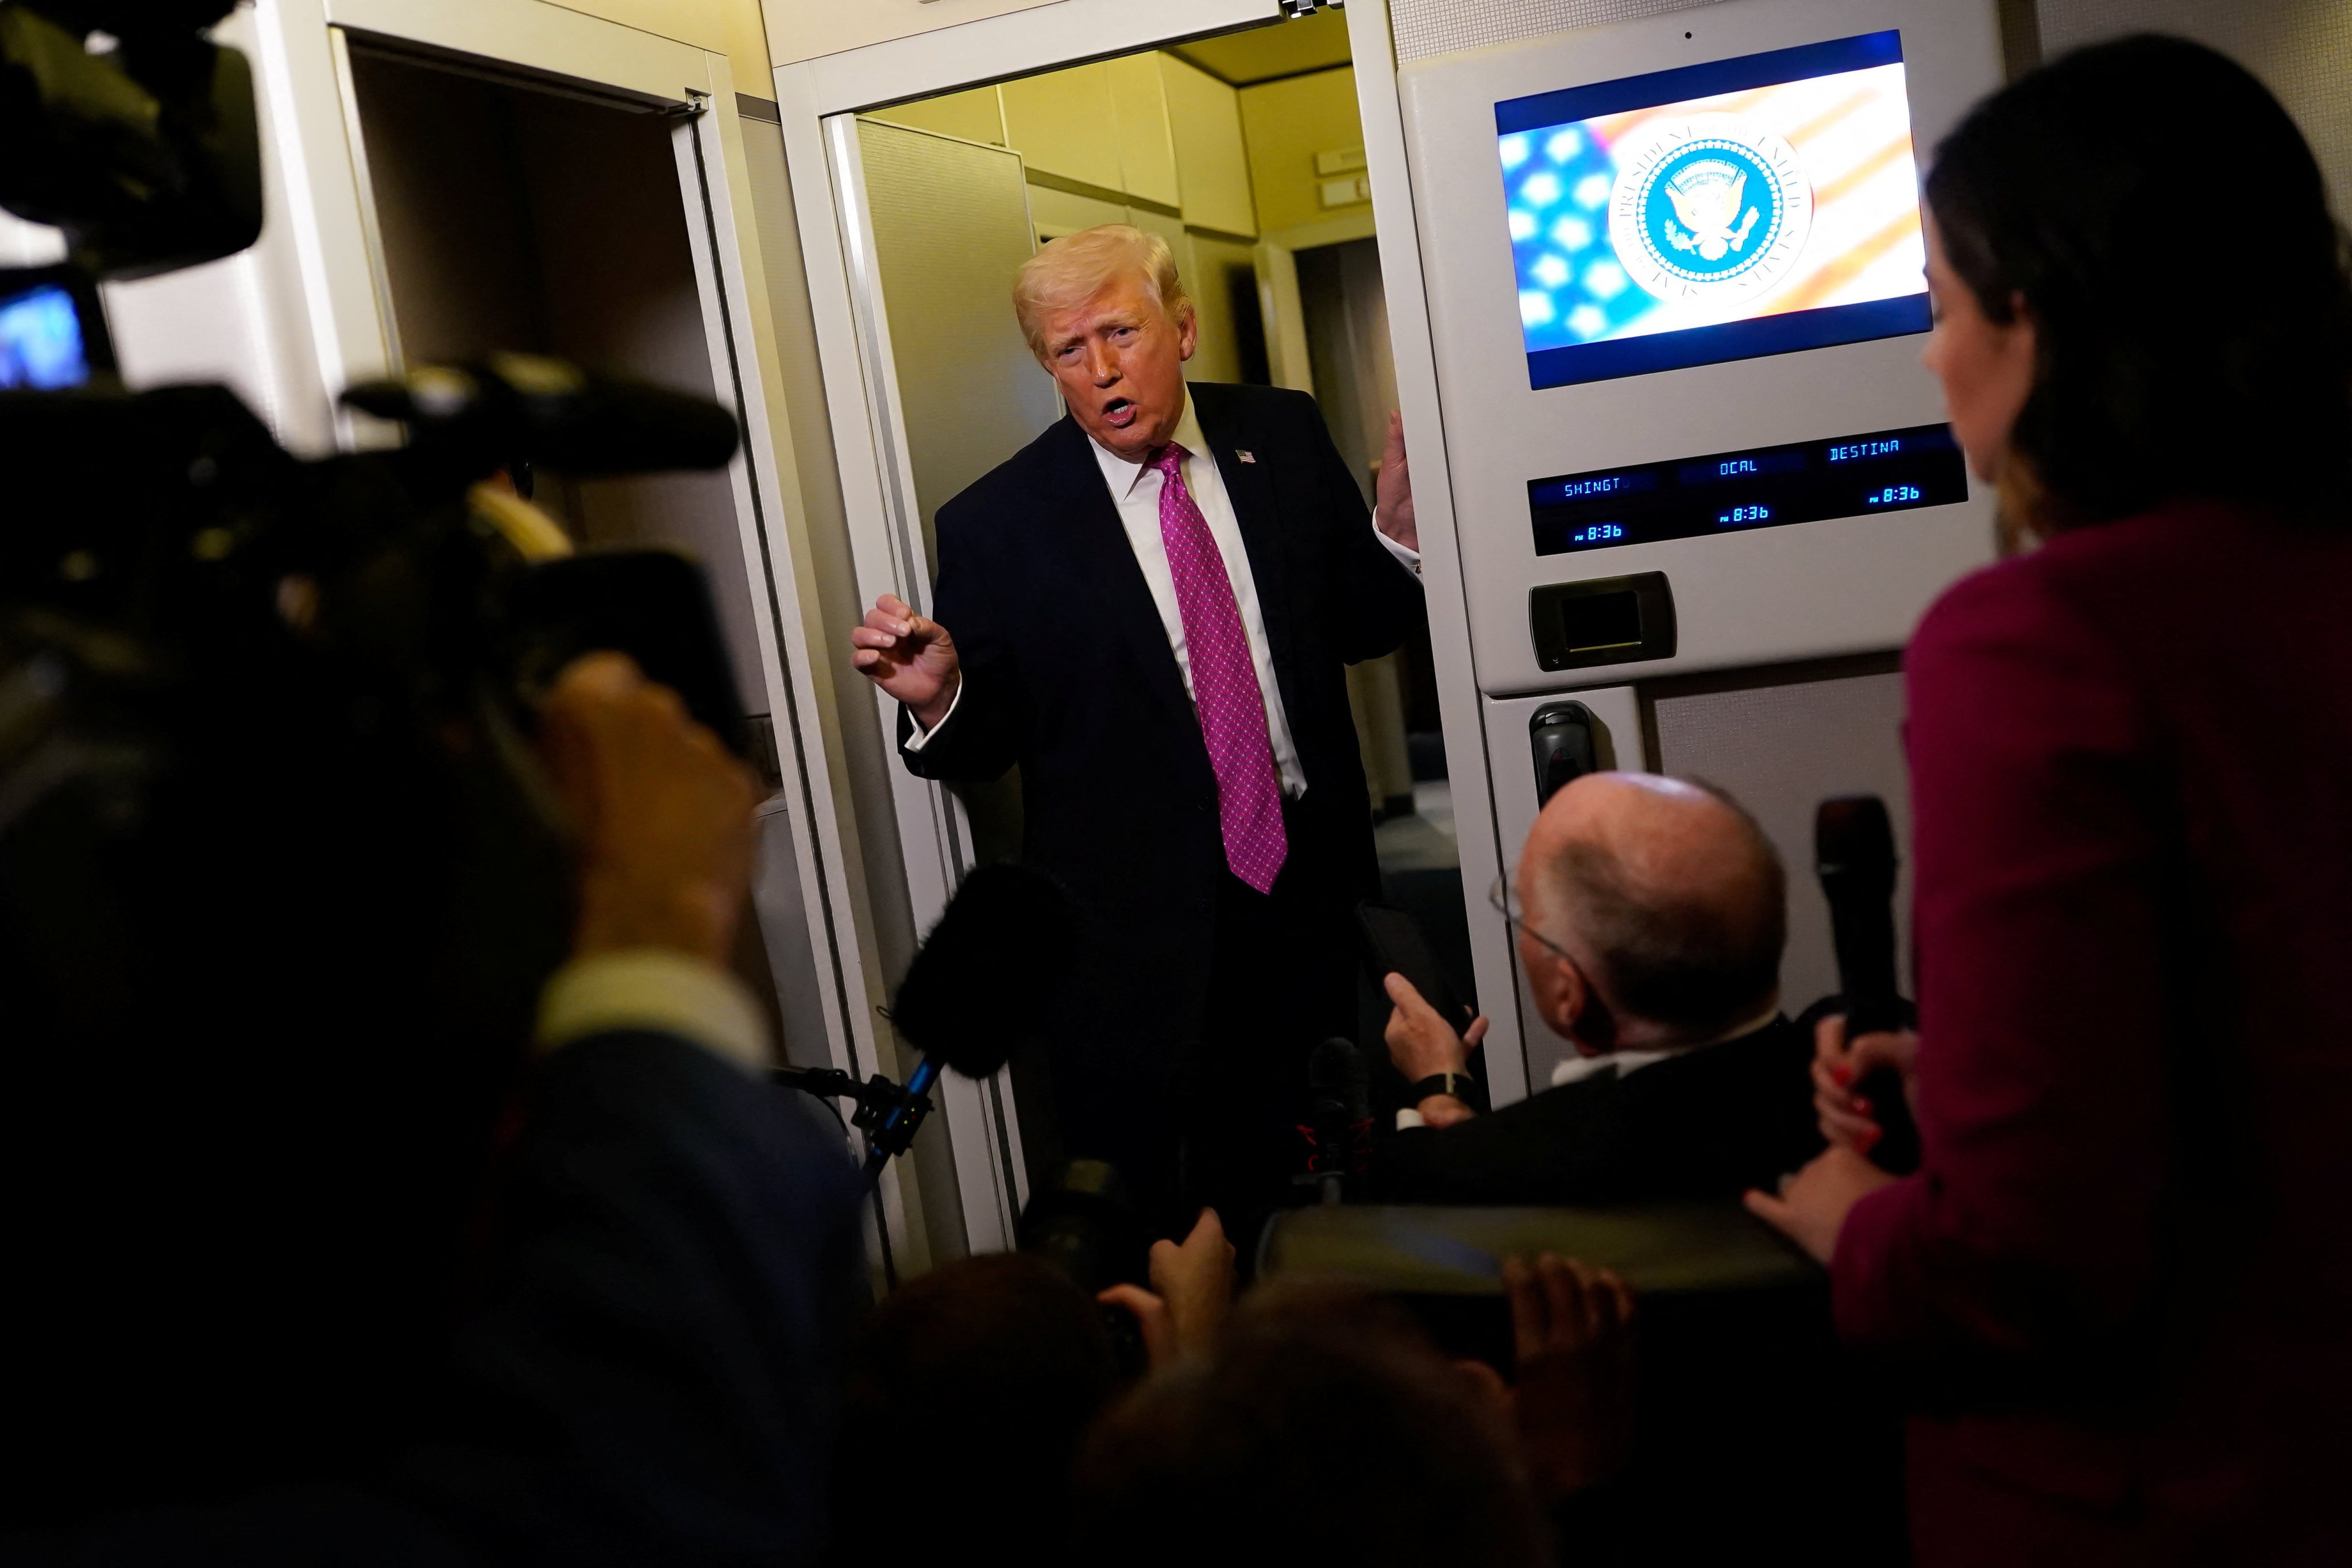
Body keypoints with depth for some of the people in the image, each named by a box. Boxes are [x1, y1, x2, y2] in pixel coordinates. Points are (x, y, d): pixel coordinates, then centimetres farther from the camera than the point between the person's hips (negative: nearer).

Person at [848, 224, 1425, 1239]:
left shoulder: (1285, 439, 1)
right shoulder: (997, 526, -9)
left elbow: (1358, 626, 10)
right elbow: (982, 746, -4)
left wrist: (1401, 527, -8)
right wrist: (934, 697, -25)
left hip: (1306, 885, 4)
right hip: (1138, 925, -3)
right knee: (1145, 1242, 6)